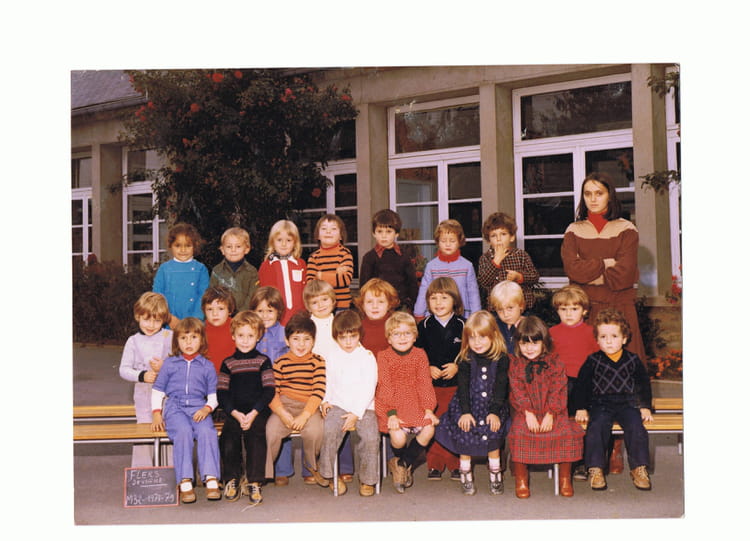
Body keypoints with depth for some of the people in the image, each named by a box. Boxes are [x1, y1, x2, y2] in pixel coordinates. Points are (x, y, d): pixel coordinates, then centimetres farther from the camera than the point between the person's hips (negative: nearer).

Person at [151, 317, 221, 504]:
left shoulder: (207, 366, 14)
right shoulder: (169, 364, 14)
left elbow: (213, 395, 14)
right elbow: (157, 390, 18)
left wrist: (207, 408, -6)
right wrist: (156, 414, 5)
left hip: (199, 408, 1)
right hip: (175, 407, 0)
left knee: (207, 431, -31)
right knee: (183, 431, -33)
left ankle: (211, 480, -34)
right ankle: (185, 482, -33)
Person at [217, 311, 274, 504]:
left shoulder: (263, 361, 8)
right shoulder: (228, 363, 12)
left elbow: (269, 390, 0)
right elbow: (221, 393, 6)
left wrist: (253, 413, -13)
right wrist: (235, 413, -11)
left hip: (258, 412, -1)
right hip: (234, 413, 2)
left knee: (255, 433, -29)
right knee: (228, 437, -24)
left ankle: (254, 482, -21)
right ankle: (232, 479, -7)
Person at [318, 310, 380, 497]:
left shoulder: (367, 357, 3)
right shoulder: (332, 358, 15)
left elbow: (368, 389, -2)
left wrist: (356, 414, -11)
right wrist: (325, 402, -1)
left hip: (363, 408, -2)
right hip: (337, 405, 2)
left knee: (370, 436, -26)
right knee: (329, 431, -28)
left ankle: (368, 479, -5)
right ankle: (330, 475, -10)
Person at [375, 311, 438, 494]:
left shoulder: (420, 355, 8)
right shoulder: (383, 356, -1)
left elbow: (425, 383, 4)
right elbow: (385, 386, -8)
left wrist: (428, 409, -8)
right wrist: (391, 413, -18)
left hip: (415, 404, 3)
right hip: (392, 405, -3)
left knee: (428, 430, -21)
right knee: (398, 436, -25)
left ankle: (402, 464, 4)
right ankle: (402, 464, 13)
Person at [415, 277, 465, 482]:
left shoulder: (462, 326, 2)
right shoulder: (424, 326, 4)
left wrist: (457, 367, -11)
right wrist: (428, 368, -8)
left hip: (456, 385, 0)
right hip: (431, 386, 1)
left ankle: (455, 464, 16)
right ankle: (434, 464, 13)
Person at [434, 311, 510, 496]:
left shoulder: (501, 359, -3)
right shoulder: (466, 360, -1)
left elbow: (501, 387, -6)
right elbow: (463, 387, -5)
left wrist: (494, 411, -14)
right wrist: (465, 411, -14)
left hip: (492, 408, 0)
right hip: (467, 407, 1)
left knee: (493, 435, -11)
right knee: (464, 436, -8)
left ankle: (495, 475, 8)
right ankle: (466, 476, 8)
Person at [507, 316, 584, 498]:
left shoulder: (554, 363, 5)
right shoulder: (515, 364, 5)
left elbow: (558, 391, -2)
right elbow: (518, 392, -3)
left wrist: (550, 414, -15)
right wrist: (528, 413, -16)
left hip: (553, 413, 1)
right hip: (525, 413, 0)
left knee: (567, 432, -23)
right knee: (519, 433, -27)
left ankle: (565, 479, -3)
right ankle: (521, 480, -11)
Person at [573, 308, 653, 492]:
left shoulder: (632, 360, 8)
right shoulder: (593, 361, 3)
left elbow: (643, 384, 17)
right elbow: (582, 385, 7)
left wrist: (645, 407, 10)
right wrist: (581, 408, 1)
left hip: (627, 404, 1)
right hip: (600, 404, -1)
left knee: (636, 426, -24)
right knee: (596, 427, -27)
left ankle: (639, 468, -11)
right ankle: (595, 469, -20)